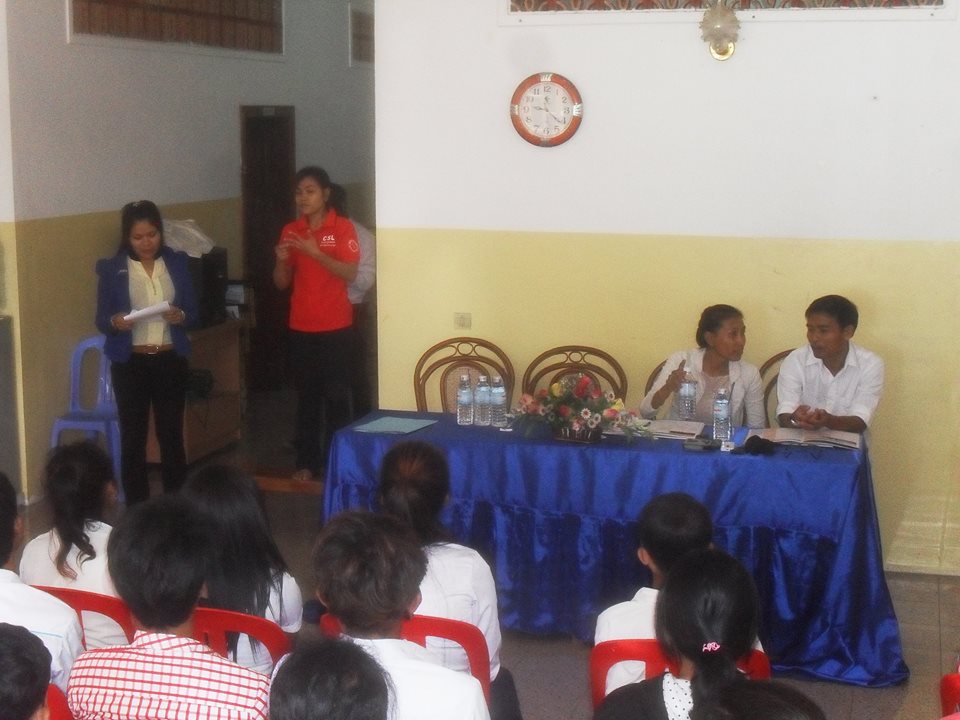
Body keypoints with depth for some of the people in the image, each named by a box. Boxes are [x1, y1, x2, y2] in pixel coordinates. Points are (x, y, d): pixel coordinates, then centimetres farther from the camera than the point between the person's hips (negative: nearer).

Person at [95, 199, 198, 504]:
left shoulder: (177, 262, 4)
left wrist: (181, 316, -16)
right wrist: (116, 322, -22)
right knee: (133, 439, 2)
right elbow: (101, 320, 1)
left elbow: (193, 311, 6)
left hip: (171, 361, 1)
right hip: (130, 364, -1)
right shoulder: (111, 268, -1)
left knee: (172, 435, 5)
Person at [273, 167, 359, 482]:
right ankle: (307, 461, 16)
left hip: (335, 327, -4)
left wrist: (315, 252, -23)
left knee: (336, 396, 0)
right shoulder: (291, 230, 7)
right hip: (301, 328, 4)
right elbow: (281, 283, 8)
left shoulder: (343, 227, -5)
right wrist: (281, 260, -13)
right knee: (306, 396, 8)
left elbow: (350, 274, -14)